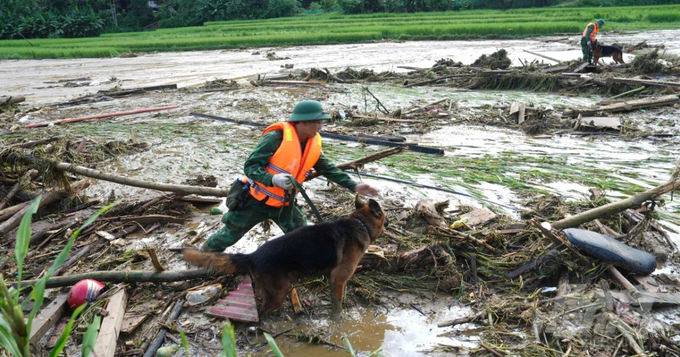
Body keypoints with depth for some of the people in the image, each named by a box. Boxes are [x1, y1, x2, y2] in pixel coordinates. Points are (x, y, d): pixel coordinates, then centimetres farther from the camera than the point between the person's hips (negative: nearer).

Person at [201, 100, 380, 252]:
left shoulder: (313, 144, -6)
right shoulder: (276, 138, -27)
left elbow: (329, 169, 3)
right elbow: (250, 166, -26)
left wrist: (354, 186, -5)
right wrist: (273, 179, -43)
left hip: (284, 203, 5)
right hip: (256, 199, -5)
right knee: (230, 235, 11)